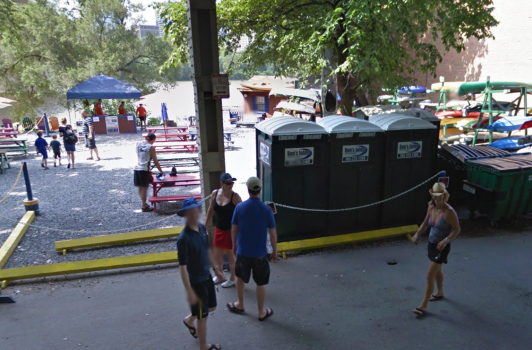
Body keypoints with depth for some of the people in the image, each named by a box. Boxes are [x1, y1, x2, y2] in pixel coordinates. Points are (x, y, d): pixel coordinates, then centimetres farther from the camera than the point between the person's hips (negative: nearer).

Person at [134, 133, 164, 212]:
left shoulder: (138, 144, 9)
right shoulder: (151, 147, -7)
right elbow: (155, 161, -5)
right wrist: (161, 171, 4)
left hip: (137, 169, 6)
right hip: (144, 169, -6)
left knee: (140, 187, 13)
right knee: (144, 188, 1)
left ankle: (144, 203, 26)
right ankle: (144, 206, 6)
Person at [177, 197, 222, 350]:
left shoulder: (202, 228, -4)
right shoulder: (184, 238, -27)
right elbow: (182, 267, -24)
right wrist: (189, 292, -23)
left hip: (207, 276, 7)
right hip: (196, 281, -7)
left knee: (211, 306, 25)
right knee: (203, 316, 11)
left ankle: (189, 320, 50)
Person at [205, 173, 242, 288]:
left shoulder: (235, 196, -17)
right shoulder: (215, 194, -4)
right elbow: (211, 210, 9)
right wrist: (205, 225, 14)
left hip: (231, 230, -5)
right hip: (219, 229, 5)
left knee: (231, 255, 9)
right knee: (217, 254, 17)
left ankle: (232, 279, 30)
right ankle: (220, 276, 41)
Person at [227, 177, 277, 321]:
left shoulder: (239, 207, -10)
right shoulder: (266, 210, -14)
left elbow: (234, 230, -1)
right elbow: (273, 234, -9)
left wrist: (234, 245, 15)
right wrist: (275, 251, 5)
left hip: (242, 251, 2)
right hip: (260, 253, -2)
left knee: (240, 277, 25)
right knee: (261, 283, 13)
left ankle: (240, 305, 41)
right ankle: (261, 312, 26)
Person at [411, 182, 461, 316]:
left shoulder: (449, 211, -24)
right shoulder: (431, 207, -4)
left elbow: (457, 229, -16)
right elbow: (425, 223, 9)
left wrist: (446, 240, -30)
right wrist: (417, 234, -5)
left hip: (442, 247, -7)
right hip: (431, 243, 7)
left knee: (429, 276, -6)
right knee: (437, 270, 27)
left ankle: (424, 305, 6)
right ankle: (440, 293, 51)